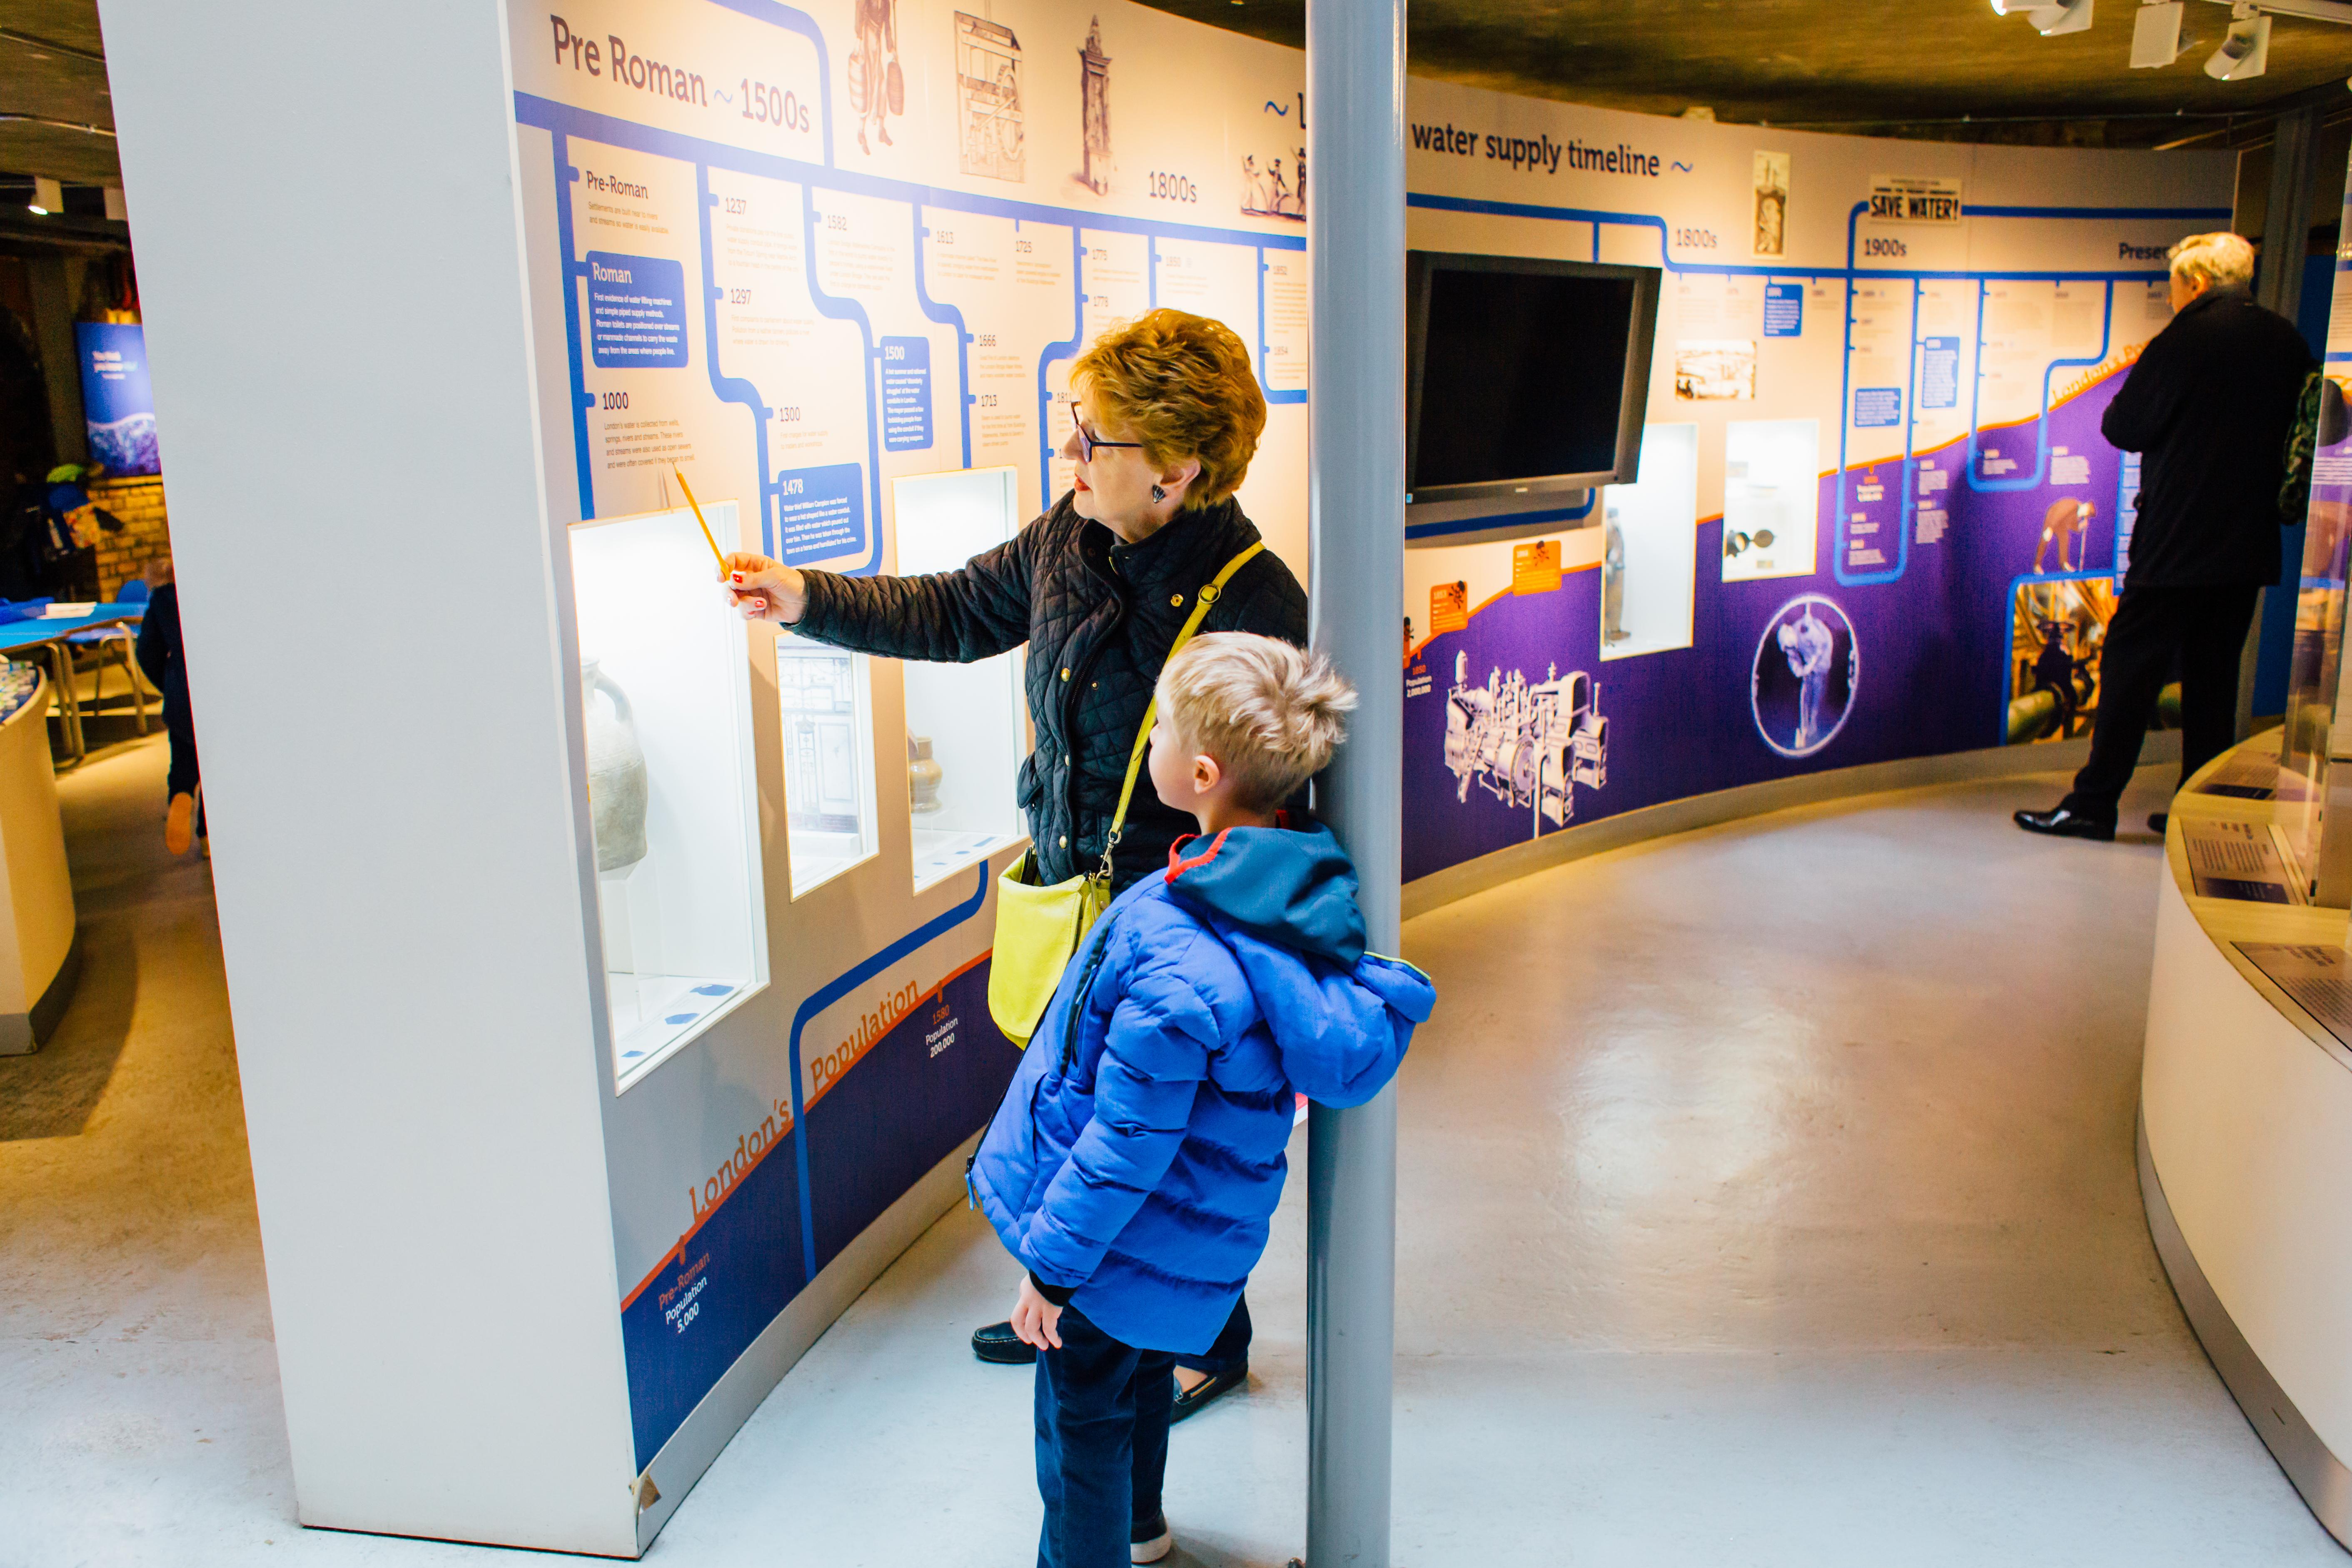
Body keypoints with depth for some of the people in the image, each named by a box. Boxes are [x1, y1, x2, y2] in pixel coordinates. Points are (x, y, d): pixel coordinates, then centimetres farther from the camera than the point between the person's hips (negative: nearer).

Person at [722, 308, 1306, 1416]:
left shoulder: (1253, 605, -25)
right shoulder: (1069, 536, -3)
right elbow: (957, 614, 13)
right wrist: (810, 602, 5)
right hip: (1070, 900, 7)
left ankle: (1210, 1340, 39)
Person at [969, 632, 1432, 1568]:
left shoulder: (1179, 964, -37)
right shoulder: (1306, 888, -12)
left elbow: (1125, 1141, -28)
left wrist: (1051, 1262, -15)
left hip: (1124, 1241, -9)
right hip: (1189, 1230, 9)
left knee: (1084, 1420, 13)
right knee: (1145, 1372, 32)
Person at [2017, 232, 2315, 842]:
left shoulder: (2185, 341, -12)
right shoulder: (2289, 343, 7)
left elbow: (2122, 428, -8)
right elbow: (2295, 433, 17)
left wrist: (2134, 378, 9)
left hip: (2179, 541, -6)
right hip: (2249, 544, 6)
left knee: (2131, 666, -1)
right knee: (2214, 676, 12)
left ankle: (2093, 804, 0)